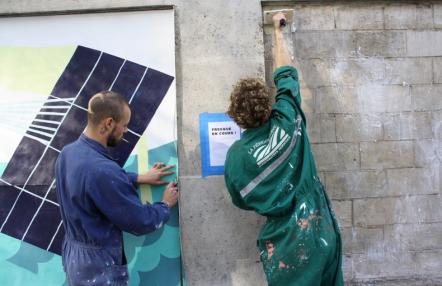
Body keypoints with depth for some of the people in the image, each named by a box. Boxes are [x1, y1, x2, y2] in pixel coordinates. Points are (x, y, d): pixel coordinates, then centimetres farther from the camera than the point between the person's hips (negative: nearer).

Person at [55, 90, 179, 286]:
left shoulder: (68, 152, -4)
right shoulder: (102, 169, -32)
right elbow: (140, 222, -22)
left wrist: (140, 178, 15)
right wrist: (166, 204, -4)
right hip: (99, 266, -8)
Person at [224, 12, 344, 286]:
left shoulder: (235, 155, -10)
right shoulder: (286, 122, -9)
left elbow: (242, 201, 5)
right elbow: (286, 74, 6)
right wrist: (278, 32, 18)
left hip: (287, 242, -2)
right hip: (322, 230, 2)